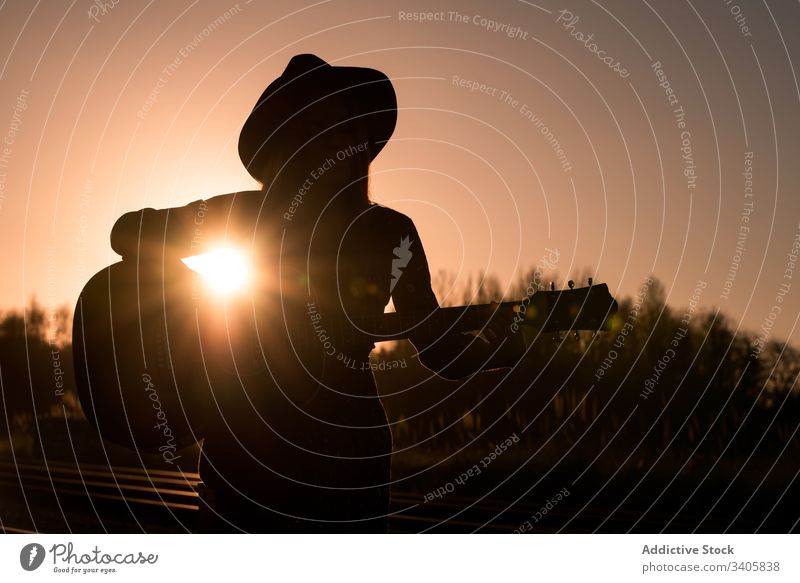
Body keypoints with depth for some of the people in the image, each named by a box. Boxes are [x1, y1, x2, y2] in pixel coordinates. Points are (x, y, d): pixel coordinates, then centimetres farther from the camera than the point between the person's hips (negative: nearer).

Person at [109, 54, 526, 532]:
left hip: (347, 445, 1)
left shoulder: (390, 233, 3)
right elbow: (127, 233, 10)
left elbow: (439, 347, 1)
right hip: (244, 442, -1)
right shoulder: (241, 214, 0)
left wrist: (496, 348, -21)